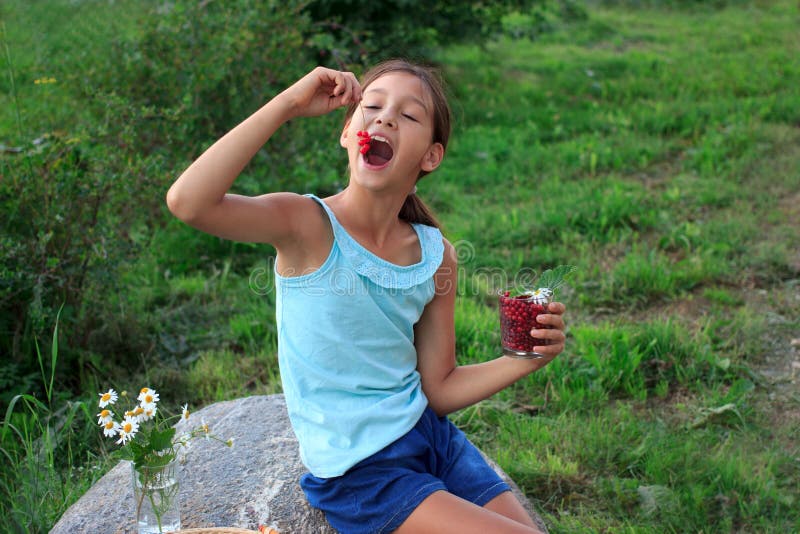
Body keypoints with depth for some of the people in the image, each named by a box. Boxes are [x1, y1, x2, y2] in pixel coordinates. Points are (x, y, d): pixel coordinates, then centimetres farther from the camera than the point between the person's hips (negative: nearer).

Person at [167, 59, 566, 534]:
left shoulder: (436, 255, -1)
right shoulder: (308, 226, -14)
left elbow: (439, 390, 5)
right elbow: (187, 202, -33)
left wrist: (525, 359, -10)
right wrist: (288, 104, -29)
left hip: (429, 436, 6)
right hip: (357, 473, -5)